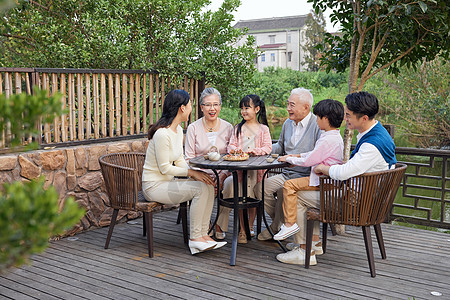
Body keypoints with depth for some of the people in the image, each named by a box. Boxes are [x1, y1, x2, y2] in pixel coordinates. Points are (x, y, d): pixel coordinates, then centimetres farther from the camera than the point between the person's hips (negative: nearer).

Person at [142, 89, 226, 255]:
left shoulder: (178, 130, 8)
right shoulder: (162, 133, -22)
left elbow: (180, 161, 11)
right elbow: (164, 168, -20)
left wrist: (196, 173, -5)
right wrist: (191, 172, -18)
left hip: (167, 182, 9)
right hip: (154, 186, -9)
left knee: (208, 186, -8)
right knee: (201, 189, -22)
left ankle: (203, 234, -5)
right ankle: (194, 238, -13)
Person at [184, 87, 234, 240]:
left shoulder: (228, 128, 8)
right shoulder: (193, 128, 3)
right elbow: (189, 159, 0)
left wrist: (223, 176, -12)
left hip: (222, 174, 2)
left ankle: (219, 226, -7)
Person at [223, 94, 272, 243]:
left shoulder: (263, 129, 5)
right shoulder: (238, 128, 14)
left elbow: (268, 148, -4)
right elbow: (231, 145, 9)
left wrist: (254, 151, -22)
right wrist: (234, 150, -15)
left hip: (257, 168, -1)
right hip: (240, 167, 2)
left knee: (254, 197, -2)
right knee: (240, 197, -9)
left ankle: (250, 226, 15)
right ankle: (242, 230, 2)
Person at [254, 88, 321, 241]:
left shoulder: (318, 125, -11)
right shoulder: (288, 123, 15)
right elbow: (280, 146, 28)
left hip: (305, 176, -8)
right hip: (286, 174, 8)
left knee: (283, 190, -32)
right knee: (260, 187, -11)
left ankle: (276, 228, -5)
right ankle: (282, 222, 5)